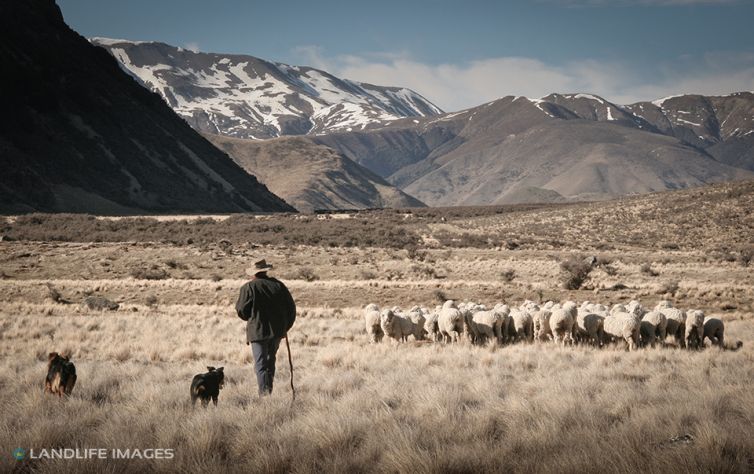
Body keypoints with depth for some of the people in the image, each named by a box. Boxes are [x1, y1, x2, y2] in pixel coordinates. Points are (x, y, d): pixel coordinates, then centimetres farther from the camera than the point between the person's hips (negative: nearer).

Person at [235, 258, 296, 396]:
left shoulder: (248, 288, -8)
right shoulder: (278, 285, 5)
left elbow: (241, 311, -4)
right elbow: (291, 307, 8)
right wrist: (286, 326, 20)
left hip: (258, 331, -5)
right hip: (277, 331, 5)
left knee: (260, 364, -3)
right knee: (270, 360, 20)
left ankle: (264, 393, -14)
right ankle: (269, 390, 24)